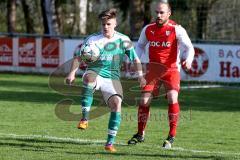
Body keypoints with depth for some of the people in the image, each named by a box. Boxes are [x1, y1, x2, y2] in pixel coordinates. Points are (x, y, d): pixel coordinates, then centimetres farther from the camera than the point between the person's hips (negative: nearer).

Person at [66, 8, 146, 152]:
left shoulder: (123, 40, 3)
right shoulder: (93, 40, 0)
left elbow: (135, 59, 9)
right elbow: (79, 57, 2)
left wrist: (140, 76, -4)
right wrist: (73, 72, -14)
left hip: (112, 78, 2)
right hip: (95, 73, -1)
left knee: (117, 103, -22)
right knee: (89, 77, -39)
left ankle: (110, 142, -13)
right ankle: (85, 119, -35)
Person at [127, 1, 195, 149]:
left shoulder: (177, 30, -10)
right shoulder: (148, 29, 2)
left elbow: (189, 47, -14)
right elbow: (140, 46, 19)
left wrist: (188, 61, -35)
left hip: (171, 70, -3)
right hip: (153, 70, 3)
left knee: (172, 99, -23)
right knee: (144, 101, -4)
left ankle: (172, 136, -12)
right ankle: (140, 135, 16)